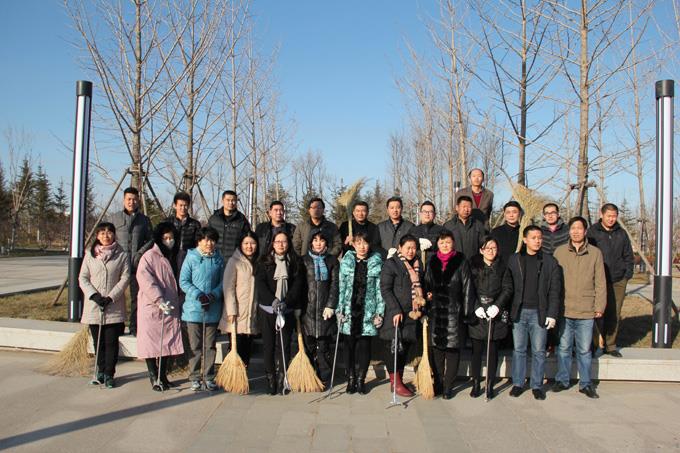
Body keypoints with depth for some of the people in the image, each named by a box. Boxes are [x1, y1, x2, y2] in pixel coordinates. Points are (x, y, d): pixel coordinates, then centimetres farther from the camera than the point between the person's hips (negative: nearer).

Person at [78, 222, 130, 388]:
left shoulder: (122, 255, 1)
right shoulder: (90, 254, 7)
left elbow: (125, 278, -3)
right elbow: (83, 278, 4)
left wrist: (111, 297, -13)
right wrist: (94, 295, -10)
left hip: (114, 307, -2)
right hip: (94, 306, 2)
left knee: (111, 341, -1)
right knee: (98, 341, 10)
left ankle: (109, 374, 8)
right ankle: (101, 370, 23)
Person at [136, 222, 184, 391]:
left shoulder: (175, 257, 12)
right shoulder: (149, 256, -7)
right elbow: (145, 280, -18)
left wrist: (176, 303, 12)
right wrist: (159, 300, -25)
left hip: (170, 308, 6)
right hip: (151, 307, -5)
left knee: (167, 342, 9)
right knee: (151, 342, 0)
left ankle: (163, 375, 20)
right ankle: (153, 377, 11)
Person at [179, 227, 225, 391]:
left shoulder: (219, 259, 4)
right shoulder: (191, 257, -4)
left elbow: (222, 282, 5)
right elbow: (183, 281, -5)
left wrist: (214, 294, -13)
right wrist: (198, 295, -17)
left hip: (213, 309, 2)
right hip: (194, 308, -2)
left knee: (210, 345, 10)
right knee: (195, 345, 5)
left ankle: (209, 377, 20)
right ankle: (195, 378, 15)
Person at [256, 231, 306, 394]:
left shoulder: (296, 263, 7)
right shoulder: (264, 262, 6)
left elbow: (298, 285, -2)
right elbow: (260, 283, -5)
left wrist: (286, 302, -16)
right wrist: (273, 300, -20)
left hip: (287, 310, 0)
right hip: (267, 309, 0)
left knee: (284, 344, 2)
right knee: (268, 344, 3)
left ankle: (282, 379, 10)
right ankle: (270, 378, 11)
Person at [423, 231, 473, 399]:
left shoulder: (460, 261, 0)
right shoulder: (432, 261, 10)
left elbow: (467, 287, -1)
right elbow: (427, 283, 20)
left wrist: (466, 311, -5)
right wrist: (427, 295, 4)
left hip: (454, 312, -3)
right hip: (436, 311, 3)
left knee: (453, 349, 0)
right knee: (436, 348, 7)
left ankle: (448, 386, 8)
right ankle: (438, 383, 18)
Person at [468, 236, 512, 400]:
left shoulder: (502, 267, 6)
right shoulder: (473, 266, 4)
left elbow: (507, 289, 0)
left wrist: (497, 306, -13)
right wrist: (476, 307, -13)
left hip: (496, 314, 1)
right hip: (477, 313, 0)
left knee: (493, 350, 6)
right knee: (477, 350, 2)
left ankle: (490, 385, 15)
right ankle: (476, 383, 13)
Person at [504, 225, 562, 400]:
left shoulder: (549, 261, 1)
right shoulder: (514, 259, 4)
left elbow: (555, 290, 1)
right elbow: (507, 286, 5)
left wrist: (552, 314, -5)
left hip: (539, 313, -1)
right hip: (519, 312, 1)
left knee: (539, 351, 7)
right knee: (519, 350, 9)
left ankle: (537, 385, 19)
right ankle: (518, 383, 20)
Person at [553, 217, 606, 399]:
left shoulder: (595, 253, 2)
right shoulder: (559, 251, 3)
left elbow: (600, 282, 4)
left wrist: (599, 306, 1)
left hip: (586, 311, -1)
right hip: (564, 309, 1)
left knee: (584, 350, 7)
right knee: (564, 348, 10)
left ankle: (585, 384, 21)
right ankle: (562, 380, 24)